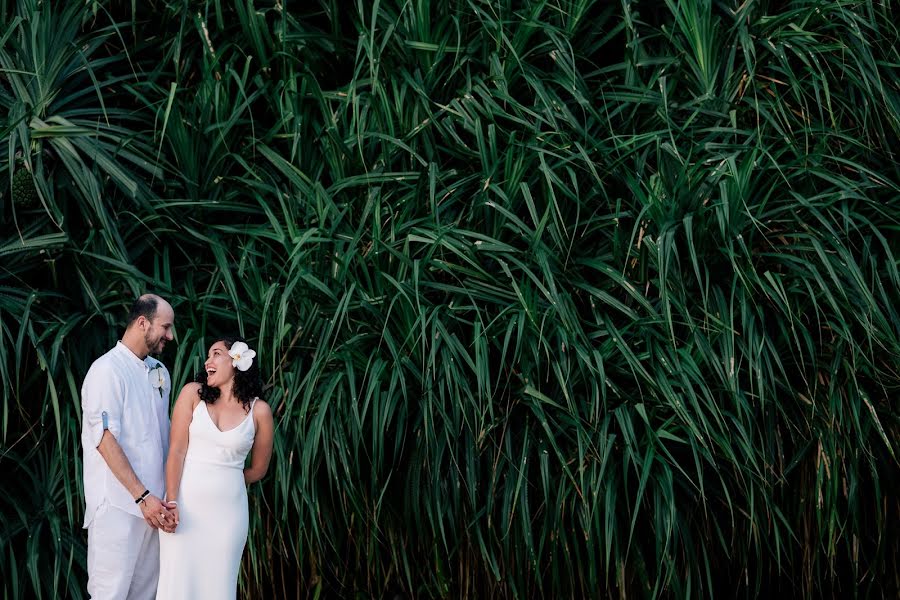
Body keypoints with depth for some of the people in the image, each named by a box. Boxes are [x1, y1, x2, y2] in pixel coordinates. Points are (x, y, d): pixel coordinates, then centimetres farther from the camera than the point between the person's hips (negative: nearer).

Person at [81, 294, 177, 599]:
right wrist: (142, 496, -19)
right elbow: (106, 439, -16)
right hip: (118, 503, -7)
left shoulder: (159, 371, 13)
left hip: (151, 502, 7)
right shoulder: (107, 370, -10)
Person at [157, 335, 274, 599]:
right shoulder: (193, 393, 2)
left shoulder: (259, 411, 2)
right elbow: (176, 451, -4)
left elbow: (258, 469, 12)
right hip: (185, 505, 0)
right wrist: (171, 502, -11)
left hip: (227, 510, 0)